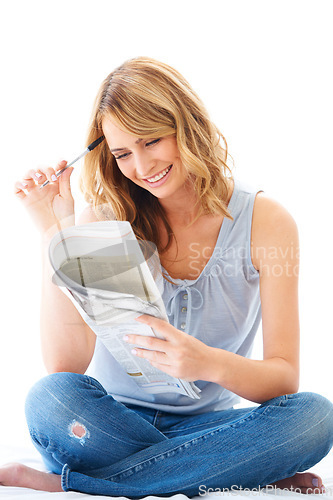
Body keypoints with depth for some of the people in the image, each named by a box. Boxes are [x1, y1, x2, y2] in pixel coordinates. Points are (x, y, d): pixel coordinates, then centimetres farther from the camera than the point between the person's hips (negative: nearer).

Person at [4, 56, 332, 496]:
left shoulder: (266, 222, -6)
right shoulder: (106, 219, -5)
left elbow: (285, 377, -11)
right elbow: (66, 365, -15)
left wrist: (210, 363, -33)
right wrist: (55, 233, -20)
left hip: (206, 424, 1)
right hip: (112, 422, -1)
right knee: (52, 398, -32)